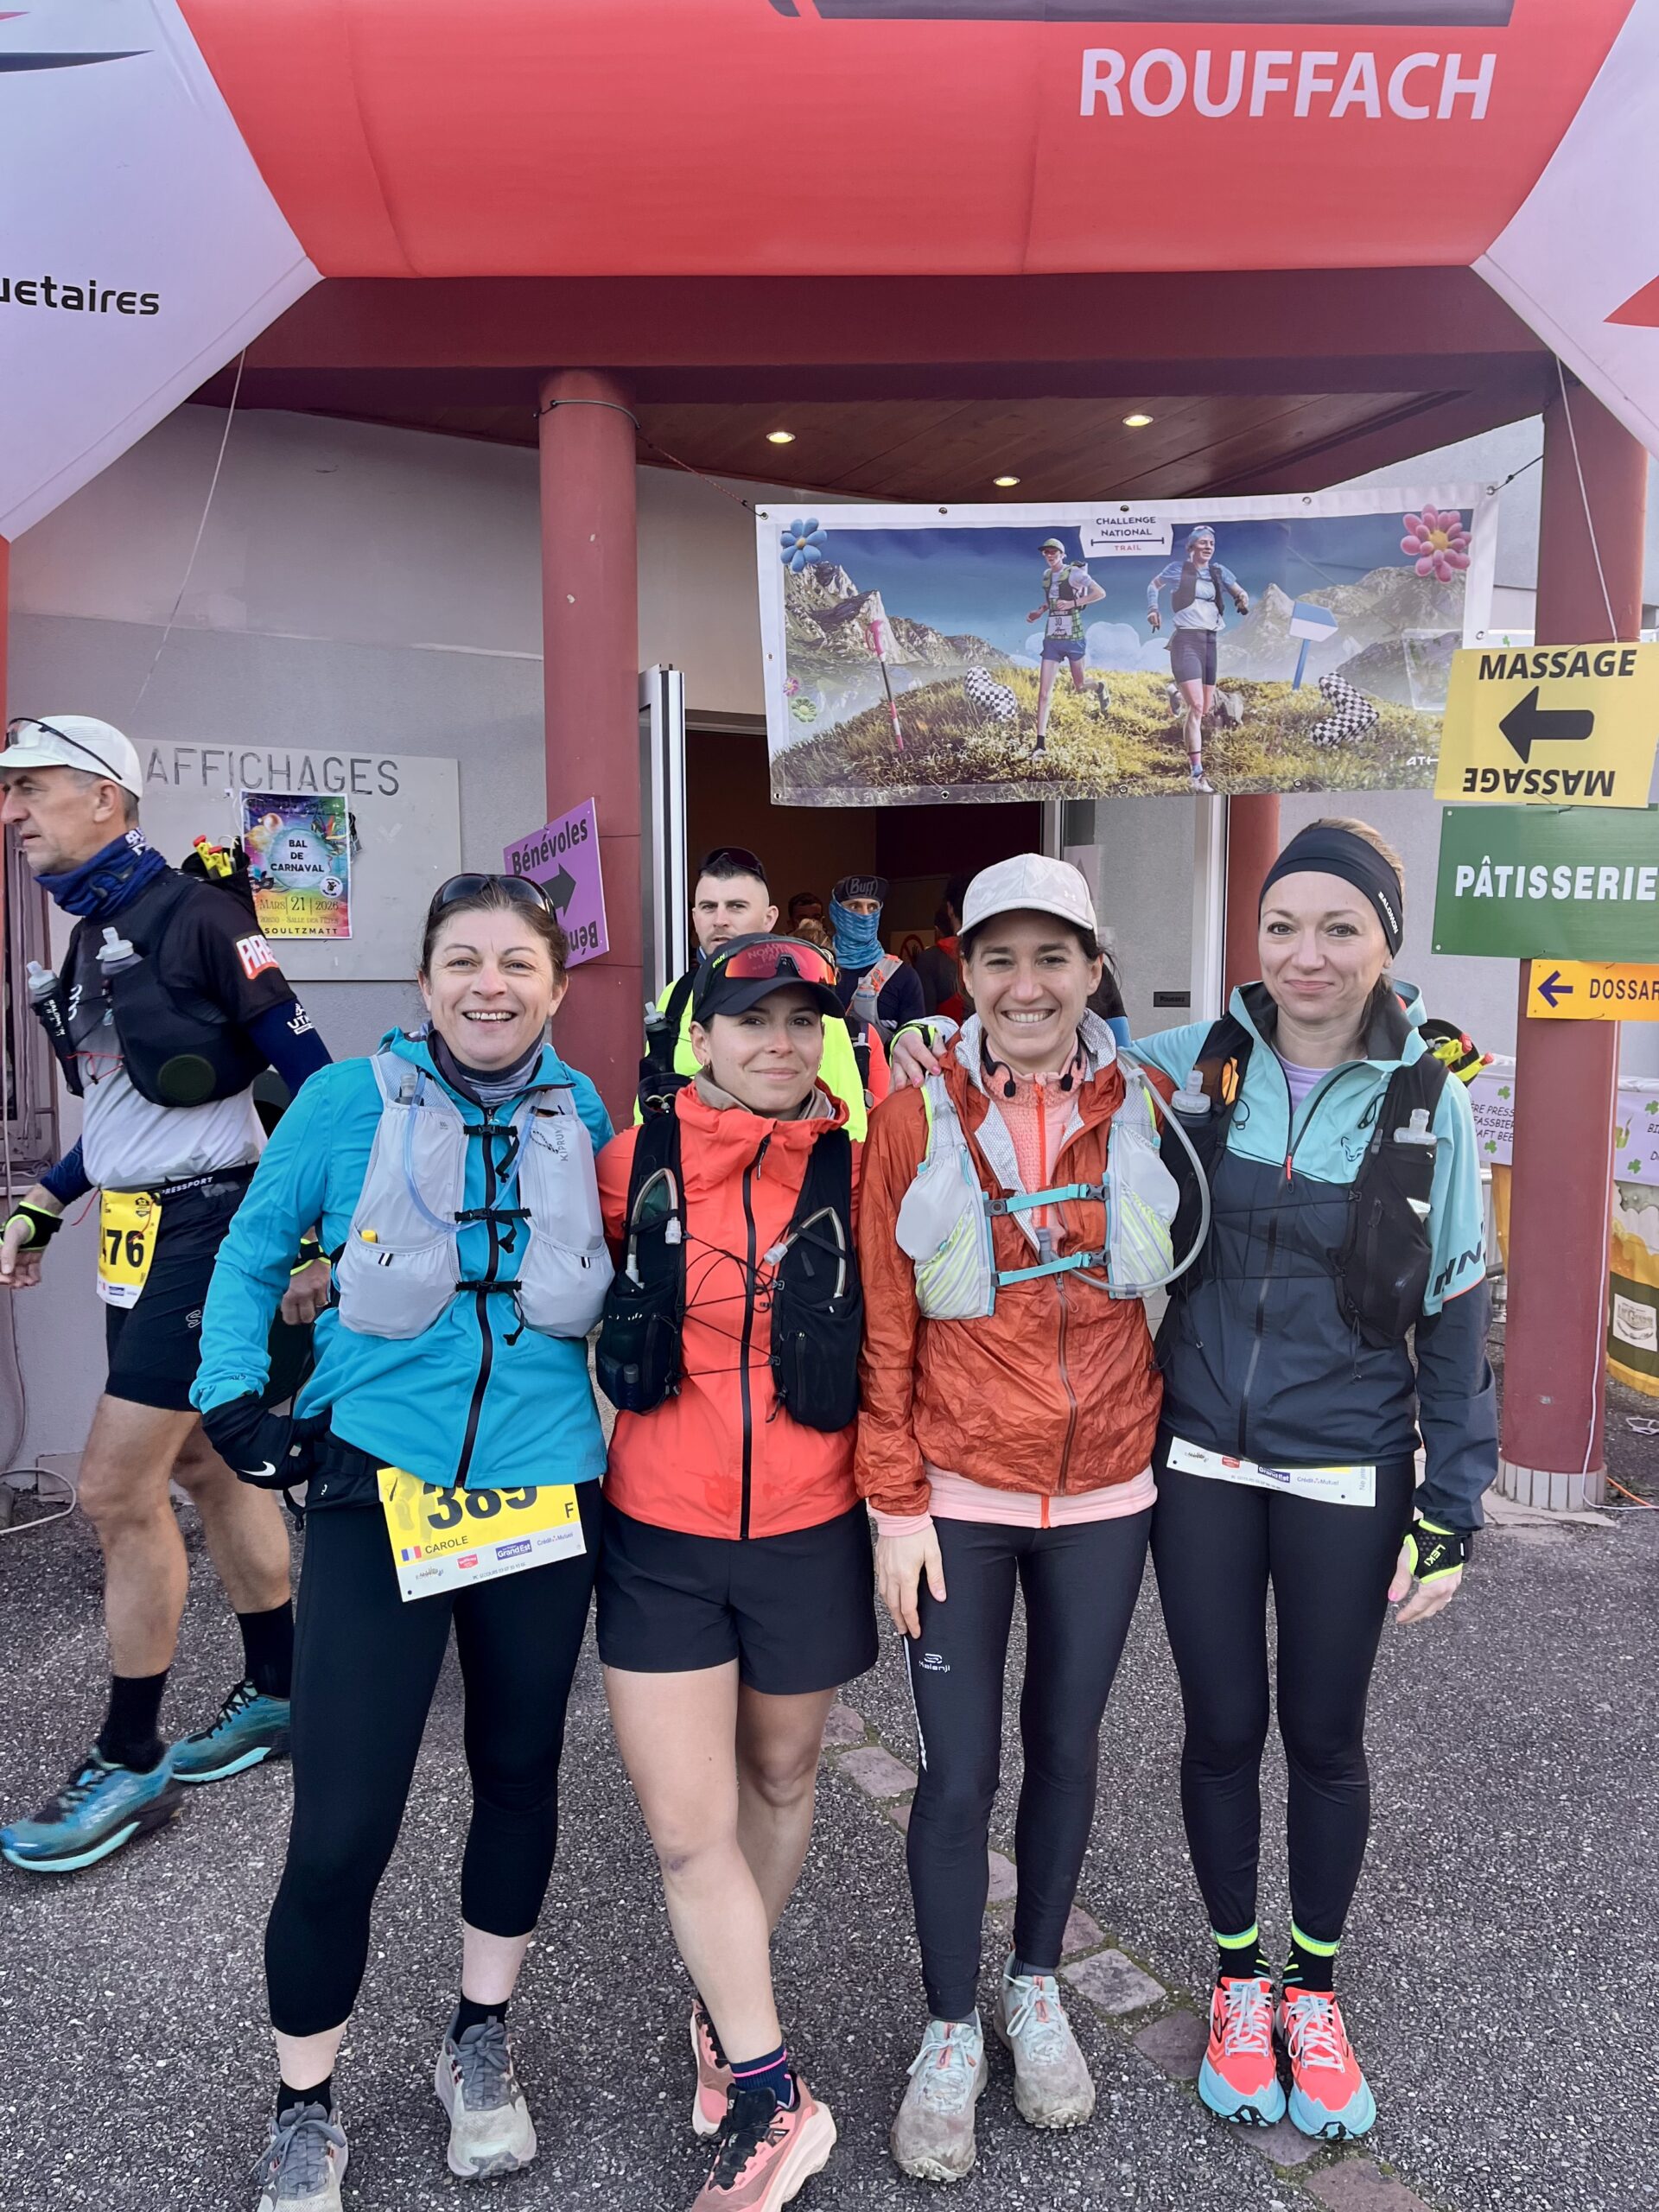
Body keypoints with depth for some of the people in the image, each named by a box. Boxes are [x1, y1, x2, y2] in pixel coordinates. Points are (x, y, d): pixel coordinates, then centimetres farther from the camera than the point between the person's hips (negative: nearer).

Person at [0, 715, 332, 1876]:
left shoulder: (193, 914, -14)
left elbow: (312, 1075, -15)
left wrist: (323, 1238, -17)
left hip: (203, 1232, -9)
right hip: (143, 1235, 9)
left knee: (118, 1489, -5)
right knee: (207, 1466, 15)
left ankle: (133, 1765, 12)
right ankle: (281, 1691, 31)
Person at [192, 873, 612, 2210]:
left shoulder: (582, 1114, 0)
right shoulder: (350, 1100, -7)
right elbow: (253, 1250, 5)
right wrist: (233, 1396, -4)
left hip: (544, 1496, 3)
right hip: (375, 1496, -2)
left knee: (520, 1772, 18)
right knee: (341, 1826, 0)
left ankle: (481, 2042, 43)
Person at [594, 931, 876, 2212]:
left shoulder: (858, 1167, -6)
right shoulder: (635, 1164, -4)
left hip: (809, 1534, 1)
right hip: (660, 1538, 0)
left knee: (778, 1782, 20)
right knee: (685, 1827, 2)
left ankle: (729, 2005, 47)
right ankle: (769, 2098, 24)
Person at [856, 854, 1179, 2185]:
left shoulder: (1146, 1109, -3)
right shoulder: (913, 1124, -9)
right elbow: (881, 1330, -6)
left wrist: (1171, 1440, 5)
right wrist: (896, 1502, -7)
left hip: (1105, 1495, 2)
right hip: (956, 1496, -2)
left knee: (1066, 1745, 18)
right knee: (959, 1772, 6)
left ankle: (1037, 1989, 42)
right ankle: (950, 2033, 31)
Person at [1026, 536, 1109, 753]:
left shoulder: (1074, 573, -7)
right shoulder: (1046, 575, 11)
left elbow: (1100, 593, -12)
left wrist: (1073, 603, -19)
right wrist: (1040, 611, 10)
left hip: (1073, 636, -4)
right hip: (1051, 638, 4)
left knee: (1079, 685, 10)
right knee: (1044, 692, -5)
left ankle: (1099, 687, 48)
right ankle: (1041, 742, -5)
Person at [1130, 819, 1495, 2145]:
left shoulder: (1428, 1102, -5)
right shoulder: (1187, 1069, -6)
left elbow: (1453, 1314, -1)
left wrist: (1454, 1512, -1)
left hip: (1347, 1476, 0)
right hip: (1199, 1463, 1)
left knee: (1326, 1736, 15)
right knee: (1223, 1727, 14)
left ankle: (1314, 1990, 41)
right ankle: (1238, 1980, 39)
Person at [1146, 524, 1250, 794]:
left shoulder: (1219, 571, 12)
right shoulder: (1177, 569, 3)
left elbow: (1240, 592, 10)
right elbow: (1154, 586, 18)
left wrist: (1243, 600, -12)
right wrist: (1153, 609, 3)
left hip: (1210, 642, 6)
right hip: (1186, 641, -6)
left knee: (1207, 709, 8)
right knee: (1196, 706, -17)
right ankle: (1196, 772, -18)